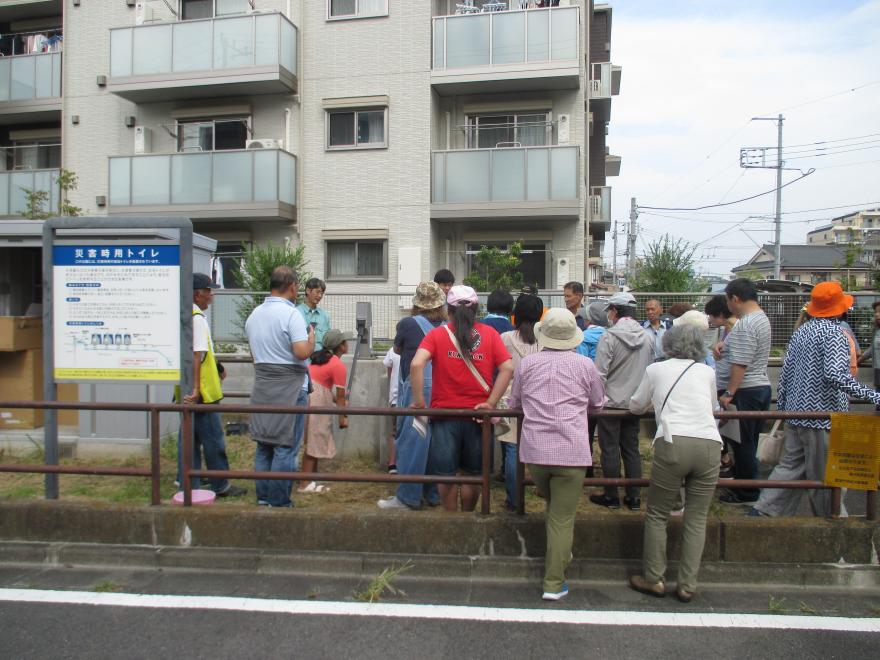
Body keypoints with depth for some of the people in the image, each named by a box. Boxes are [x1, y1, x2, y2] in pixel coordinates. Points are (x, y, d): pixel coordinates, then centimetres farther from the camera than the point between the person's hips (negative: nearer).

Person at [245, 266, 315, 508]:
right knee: (285, 447, 0)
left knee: (263, 445, 13)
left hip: (261, 384, 7)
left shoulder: (254, 315, 12)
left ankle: (263, 498, 20)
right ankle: (279, 502, 4)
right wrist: (312, 338, -2)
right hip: (288, 386, -7)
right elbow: (302, 352, -21)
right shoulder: (291, 313, -13)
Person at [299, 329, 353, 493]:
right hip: (314, 401, -9)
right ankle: (306, 484, 0)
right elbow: (340, 394, -6)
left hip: (305, 394, 9)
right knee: (313, 443, -3)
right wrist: (342, 418, 1)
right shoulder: (338, 365, -8)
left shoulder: (323, 358, 18)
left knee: (314, 441, 16)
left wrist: (338, 401, 27)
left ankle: (313, 478, 24)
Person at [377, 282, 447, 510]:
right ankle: (434, 494, 22)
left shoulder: (407, 324, -6)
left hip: (416, 390, -5)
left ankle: (408, 496, 4)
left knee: (411, 441, 1)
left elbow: (397, 350, 12)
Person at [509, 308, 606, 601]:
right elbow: (597, 404, 13)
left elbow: (514, 403, 14)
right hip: (571, 451, -2)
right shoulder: (584, 365, -1)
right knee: (562, 519, 4)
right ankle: (554, 584, 9)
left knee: (553, 504, 27)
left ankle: (557, 557, 35)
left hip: (534, 450, 2)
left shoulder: (527, 363, 2)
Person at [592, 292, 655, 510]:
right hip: (635, 402, 5)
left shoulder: (609, 337, -15)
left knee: (610, 450, 5)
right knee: (632, 449, 13)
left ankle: (611, 496, 13)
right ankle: (633, 496, 18)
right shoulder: (648, 337, 1)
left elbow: (600, 373, -16)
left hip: (612, 401, -5)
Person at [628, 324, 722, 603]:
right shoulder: (707, 372, 20)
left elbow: (635, 406, 25)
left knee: (657, 515, 10)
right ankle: (687, 585, 15)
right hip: (709, 444, 3)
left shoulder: (656, 369, 14)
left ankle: (654, 579, 16)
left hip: (673, 442, -3)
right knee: (697, 518, 11)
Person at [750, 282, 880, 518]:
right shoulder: (834, 332, -13)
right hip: (823, 414, -7)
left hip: (797, 411, 8)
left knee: (790, 466, 12)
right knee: (826, 476, 5)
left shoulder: (801, 331, 11)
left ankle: (763, 510, 7)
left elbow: (785, 372, 13)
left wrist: (781, 406, 20)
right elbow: (835, 374, -27)